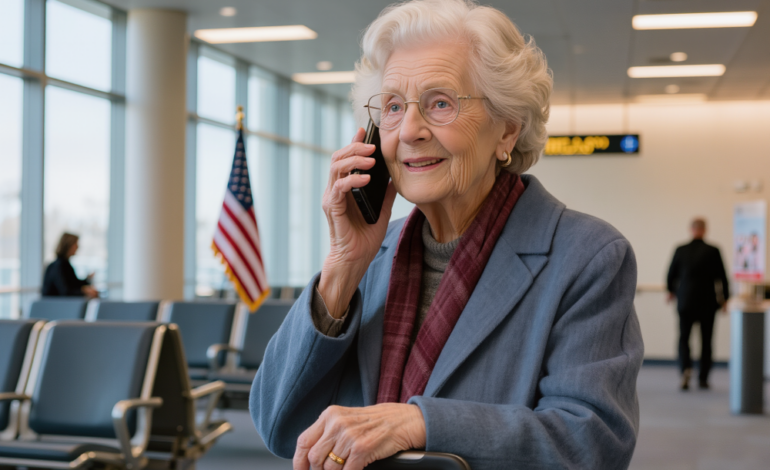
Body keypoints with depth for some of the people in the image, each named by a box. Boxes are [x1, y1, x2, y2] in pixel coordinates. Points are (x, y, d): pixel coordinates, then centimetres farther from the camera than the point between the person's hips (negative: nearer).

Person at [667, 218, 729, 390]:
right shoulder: (713, 251, -8)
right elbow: (722, 277, -5)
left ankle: (685, 368, -15)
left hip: (685, 301, 0)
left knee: (684, 338, 9)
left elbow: (671, 276, 2)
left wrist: (672, 292, 22)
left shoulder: (680, 250, -5)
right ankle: (703, 378, 15)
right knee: (706, 340, 11)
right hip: (707, 303, 0)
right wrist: (725, 297, 9)